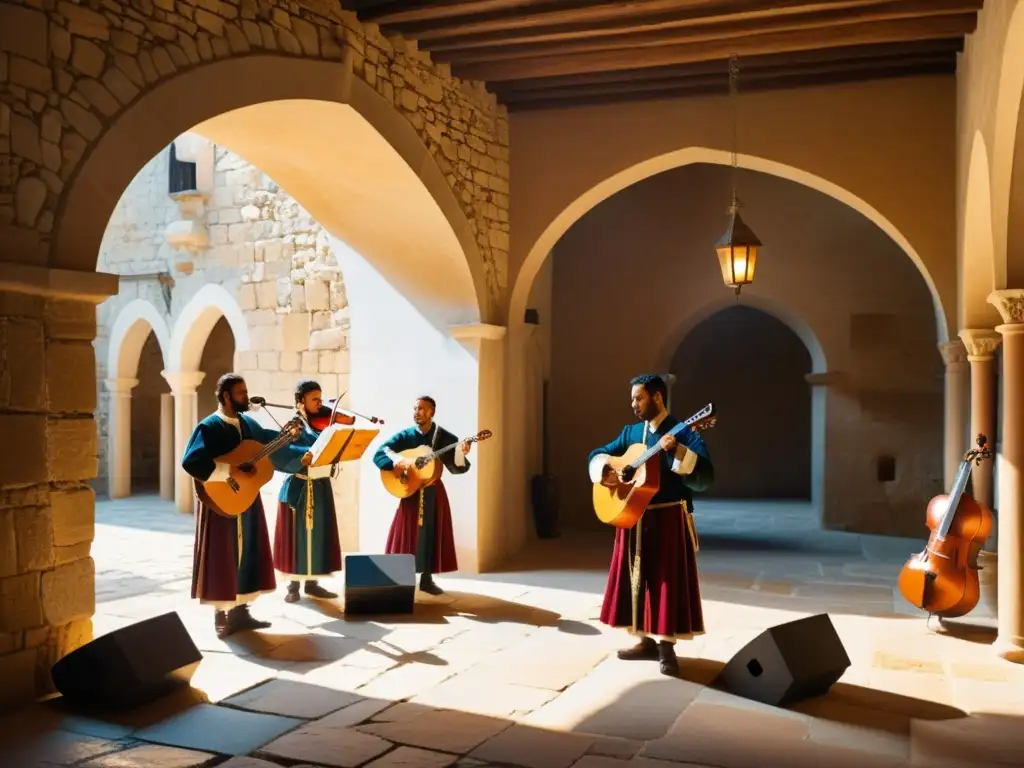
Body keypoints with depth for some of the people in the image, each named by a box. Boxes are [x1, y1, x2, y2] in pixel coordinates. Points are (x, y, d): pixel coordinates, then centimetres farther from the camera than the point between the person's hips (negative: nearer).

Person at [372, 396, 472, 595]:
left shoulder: (444, 437, -1)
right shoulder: (405, 436, 0)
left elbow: (455, 467, -7)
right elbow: (379, 454, -8)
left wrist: (461, 454, -29)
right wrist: (396, 463, -26)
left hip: (433, 492, 1)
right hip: (410, 490, 0)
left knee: (431, 533, 4)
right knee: (408, 533, 0)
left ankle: (426, 579, 14)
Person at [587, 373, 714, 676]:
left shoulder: (684, 433, -9)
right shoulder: (631, 432, 10)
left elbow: (705, 479, -19)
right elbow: (597, 454, 16)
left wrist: (677, 451, -32)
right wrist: (604, 470, -6)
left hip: (669, 518, -6)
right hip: (633, 517, 6)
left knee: (668, 581, -3)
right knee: (637, 579, 11)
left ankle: (666, 647, 9)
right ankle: (647, 641, 24)